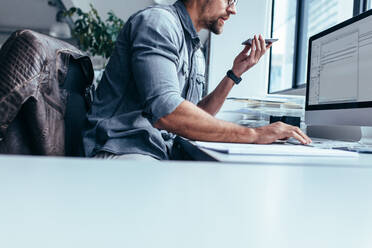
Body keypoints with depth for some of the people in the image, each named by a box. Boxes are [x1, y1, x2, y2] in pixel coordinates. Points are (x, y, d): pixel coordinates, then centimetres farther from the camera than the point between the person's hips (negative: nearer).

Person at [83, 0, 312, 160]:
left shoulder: (196, 53, 19)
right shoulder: (158, 21, -10)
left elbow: (197, 117, 16)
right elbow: (165, 112, -26)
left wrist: (235, 73, 10)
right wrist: (254, 134, -21)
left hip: (162, 155, 9)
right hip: (122, 151, -9)